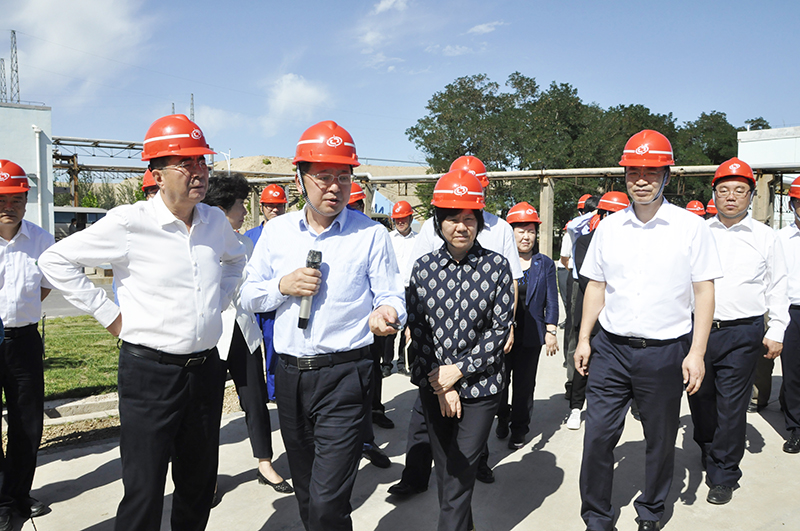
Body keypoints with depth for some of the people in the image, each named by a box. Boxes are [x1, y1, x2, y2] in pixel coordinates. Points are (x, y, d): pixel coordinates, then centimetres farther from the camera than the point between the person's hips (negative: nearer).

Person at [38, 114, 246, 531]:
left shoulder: (214, 221, 5)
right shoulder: (128, 223, -12)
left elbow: (235, 257, 27)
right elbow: (56, 260, -6)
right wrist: (107, 314, -7)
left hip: (206, 367, 5)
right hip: (150, 370, -5)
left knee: (200, 483, 18)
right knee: (144, 491, 3)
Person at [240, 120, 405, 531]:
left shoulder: (371, 234, -3)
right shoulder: (276, 231, 7)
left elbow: (393, 298, -3)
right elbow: (248, 297, 10)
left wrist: (384, 314, -25)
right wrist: (283, 286, -9)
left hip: (344, 377, -4)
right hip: (289, 374, 5)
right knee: (305, 493, 20)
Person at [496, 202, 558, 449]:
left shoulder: (545, 264, 7)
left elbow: (551, 301, 7)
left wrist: (551, 331, 0)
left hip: (531, 335, 1)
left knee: (524, 384, 6)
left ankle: (519, 429, 24)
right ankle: (502, 418, 32)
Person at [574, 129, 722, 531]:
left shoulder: (690, 227, -4)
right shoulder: (609, 227, 5)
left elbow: (704, 291, -3)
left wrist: (696, 353, -9)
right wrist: (584, 339, 6)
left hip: (665, 351, -2)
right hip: (610, 347, 2)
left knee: (660, 439, 13)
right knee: (597, 435, 3)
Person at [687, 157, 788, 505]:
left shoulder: (766, 237, 6)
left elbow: (777, 287, 9)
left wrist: (776, 332, 3)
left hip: (743, 333, -2)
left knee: (731, 405, 0)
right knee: (700, 399, 10)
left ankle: (723, 476, 13)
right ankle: (708, 453, 35)